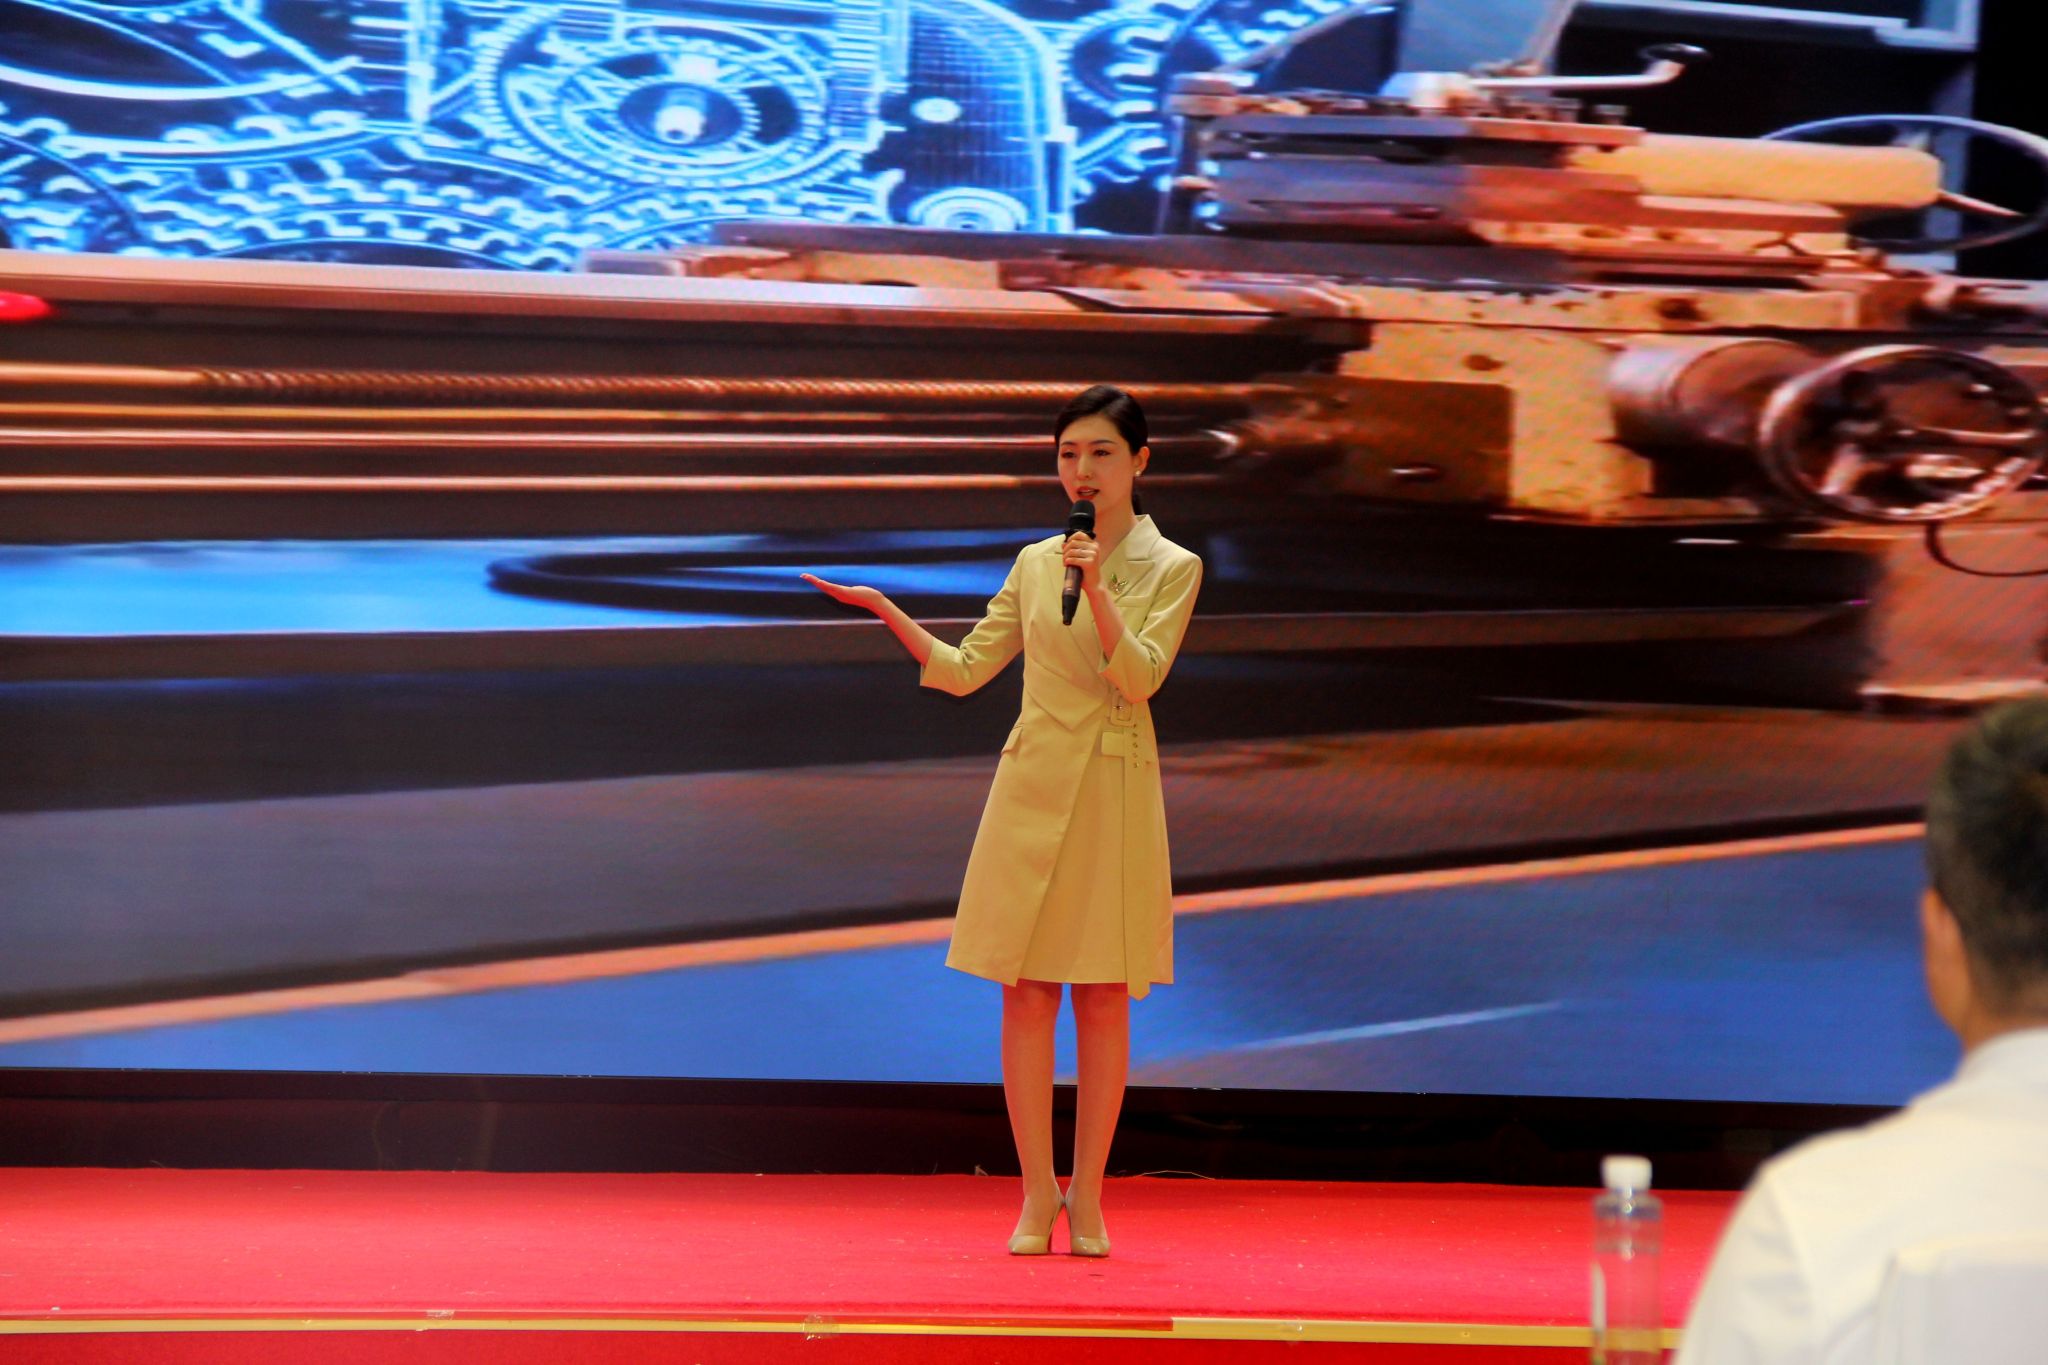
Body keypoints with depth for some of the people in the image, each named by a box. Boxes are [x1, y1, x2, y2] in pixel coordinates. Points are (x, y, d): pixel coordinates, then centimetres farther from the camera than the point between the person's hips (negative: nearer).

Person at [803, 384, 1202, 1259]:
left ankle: (1086, 1195, 10)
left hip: (1114, 792, -2)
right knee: (1025, 993, 0)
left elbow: (1139, 679, -12)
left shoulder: (1170, 569, 1)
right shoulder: (1035, 563, 10)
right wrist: (885, 611, 2)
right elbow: (964, 671, 12)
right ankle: (1037, 1195, 8)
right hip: (1032, 789, 2)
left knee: (1103, 997, 1)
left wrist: (1096, 589, -23)